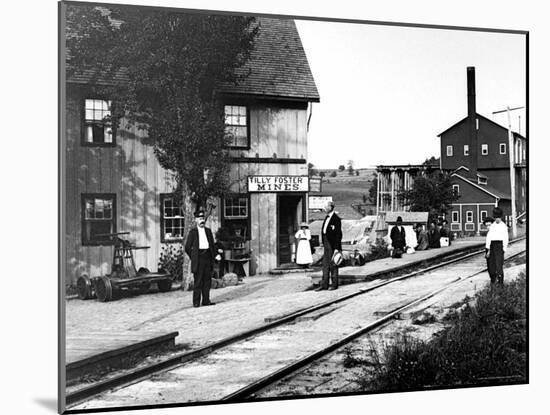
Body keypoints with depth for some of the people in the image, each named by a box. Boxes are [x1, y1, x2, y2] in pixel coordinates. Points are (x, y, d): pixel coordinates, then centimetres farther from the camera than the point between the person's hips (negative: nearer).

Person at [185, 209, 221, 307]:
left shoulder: (208, 231, 16)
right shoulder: (193, 232, 3)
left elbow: (212, 245, 19)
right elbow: (187, 247, 4)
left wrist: (216, 255, 5)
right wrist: (193, 257, 3)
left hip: (208, 257, 4)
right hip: (198, 258, -4)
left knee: (207, 280, 5)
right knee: (198, 281, -5)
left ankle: (206, 300, 11)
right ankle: (196, 302, -1)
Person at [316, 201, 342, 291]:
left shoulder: (336, 219, -13)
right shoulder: (327, 218, 14)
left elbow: (338, 235, -15)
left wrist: (337, 248, -18)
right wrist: (323, 245, 16)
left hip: (333, 245, -8)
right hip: (326, 245, 8)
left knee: (333, 265, -1)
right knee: (325, 265, 7)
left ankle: (334, 284, 8)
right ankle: (324, 285, 9)